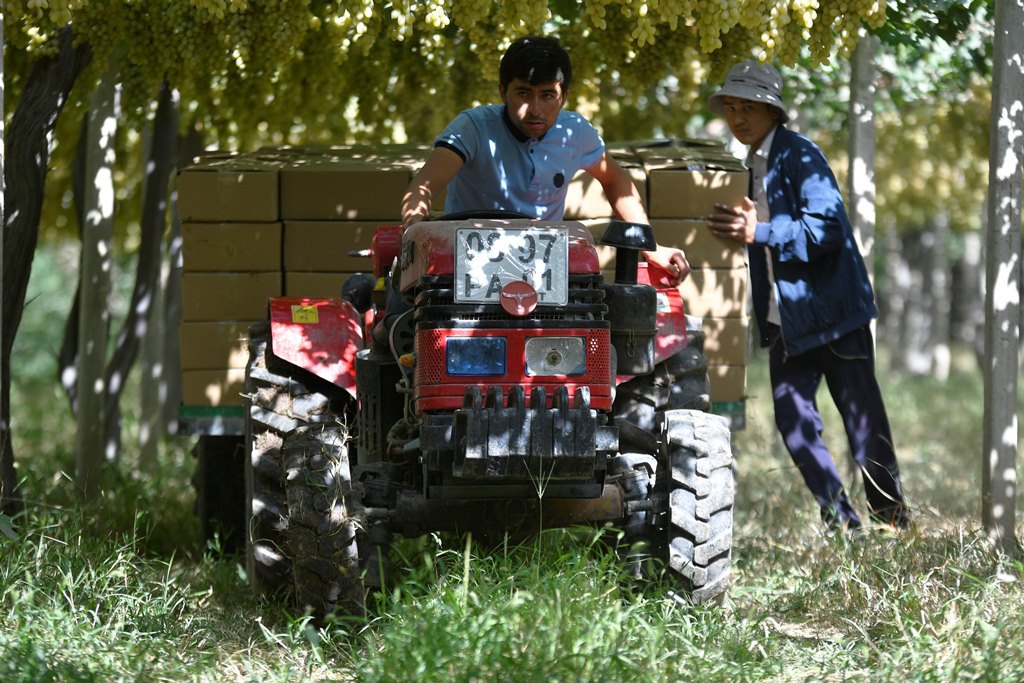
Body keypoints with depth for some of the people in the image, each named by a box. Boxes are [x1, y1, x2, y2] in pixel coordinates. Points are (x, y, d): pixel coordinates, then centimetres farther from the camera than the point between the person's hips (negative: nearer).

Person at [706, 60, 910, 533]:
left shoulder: (799, 155, -11)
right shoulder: (752, 166, 14)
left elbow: (827, 227, -22)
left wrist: (758, 233, -29)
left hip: (830, 308, -8)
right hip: (787, 319, 8)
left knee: (863, 419, -1)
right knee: (793, 420, 2)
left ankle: (893, 523, 11)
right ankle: (841, 524, 10)